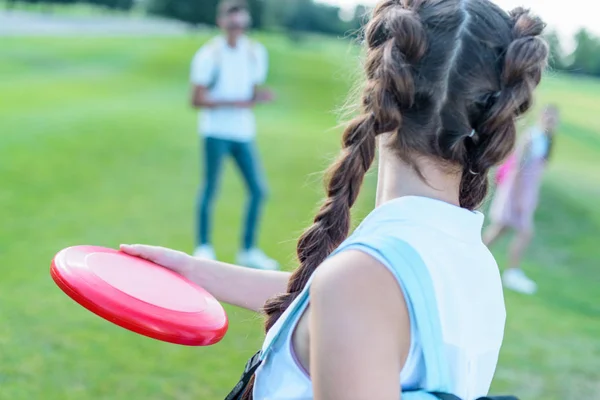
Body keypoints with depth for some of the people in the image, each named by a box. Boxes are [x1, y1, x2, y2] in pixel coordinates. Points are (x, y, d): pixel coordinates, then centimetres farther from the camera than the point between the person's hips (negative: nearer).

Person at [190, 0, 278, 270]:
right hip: (216, 131, -5)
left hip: (244, 132, 5)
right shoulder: (208, 55, -7)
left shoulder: (255, 53, 9)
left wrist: (258, 97, -9)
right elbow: (197, 99, -9)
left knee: (258, 189, 1)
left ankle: (249, 250, 14)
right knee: (210, 189, -1)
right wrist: (236, 103, -18)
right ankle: (203, 247, 16)